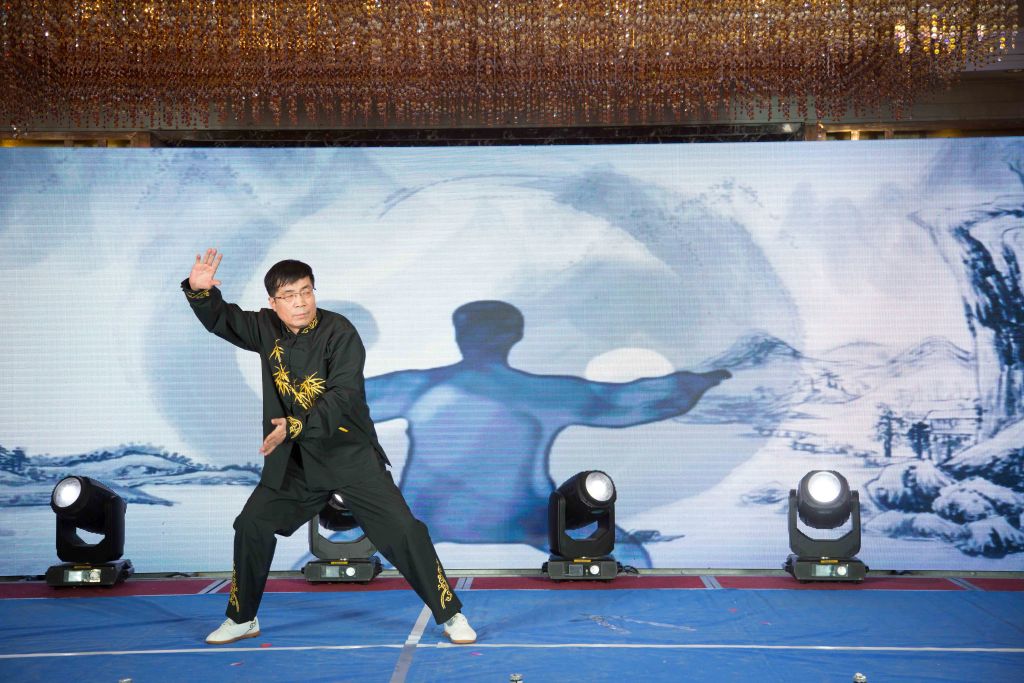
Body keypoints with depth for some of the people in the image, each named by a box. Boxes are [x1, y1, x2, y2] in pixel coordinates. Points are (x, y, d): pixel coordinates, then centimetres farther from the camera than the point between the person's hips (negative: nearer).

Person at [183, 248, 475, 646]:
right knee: (252, 527, 6)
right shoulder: (267, 329, 0)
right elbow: (221, 319, 7)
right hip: (292, 460, 5)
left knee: (403, 530, -9)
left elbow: (343, 397, -24)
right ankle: (242, 620, 28)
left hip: (350, 453, -4)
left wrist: (296, 427, -35)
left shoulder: (339, 333, -15)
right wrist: (201, 290, -14)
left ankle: (449, 615, 6)